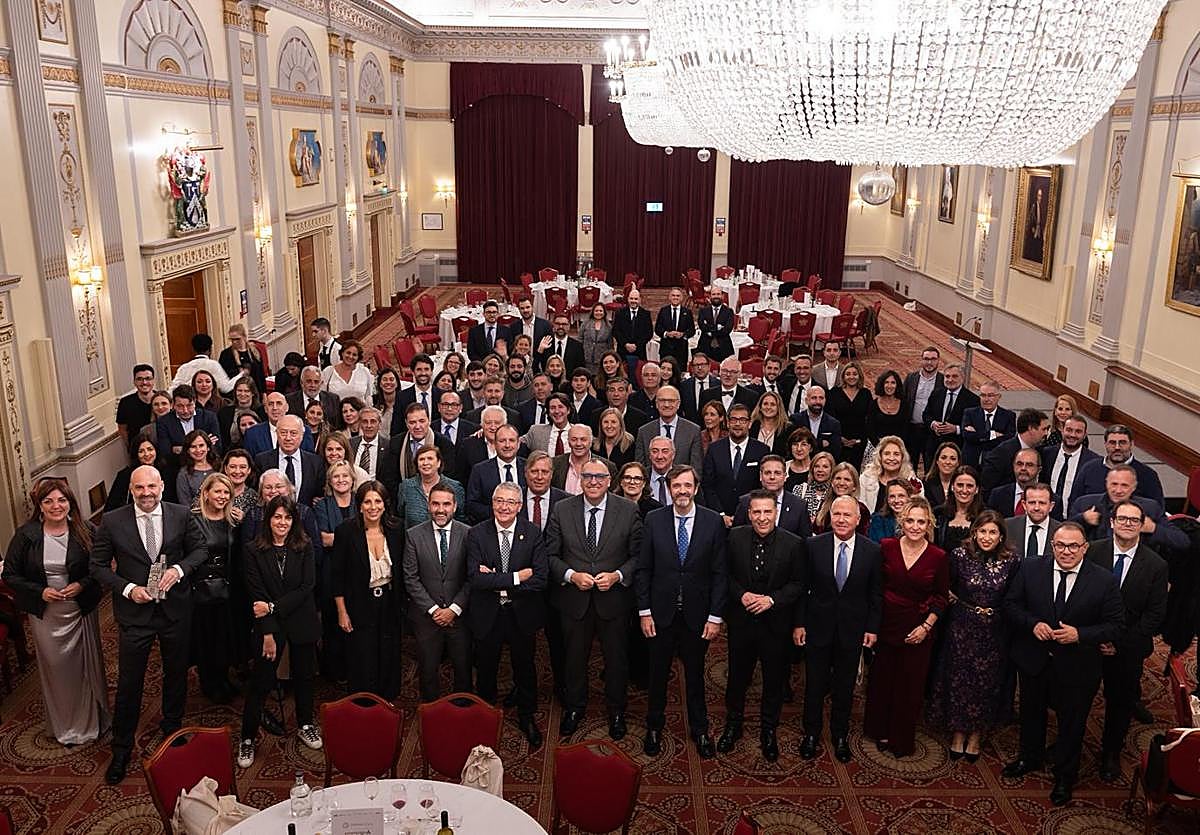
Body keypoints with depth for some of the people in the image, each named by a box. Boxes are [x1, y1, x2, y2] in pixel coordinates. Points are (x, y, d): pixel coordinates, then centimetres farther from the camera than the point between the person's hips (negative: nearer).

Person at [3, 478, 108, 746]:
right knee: (54, 666, 9)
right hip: (45, 614, 0)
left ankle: (93, 719, 33)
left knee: (87, 663, 12)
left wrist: (82, 585, -17)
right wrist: (40, 592, -14)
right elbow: (10, 575, -2)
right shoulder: (25, 535, -8)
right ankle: (64, 726, 28)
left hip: (81, 610, 0)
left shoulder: (86, 531, -8)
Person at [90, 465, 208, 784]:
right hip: (135, 612, -1)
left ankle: (172, 728, 43)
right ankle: (121, 748, 25)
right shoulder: (112, 522, -10)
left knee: (176, 674, 19)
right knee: (129, 683, 6)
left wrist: (179, 569, -15)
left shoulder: (181, 515, -7)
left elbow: (200, 549, 3)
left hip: (175, 609, 2)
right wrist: (128, 588, -16)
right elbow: (98, 566, -3)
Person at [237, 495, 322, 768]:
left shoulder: (304, 548, -2)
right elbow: (256, 594, -10)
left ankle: (305, 725, 33)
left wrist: (274, 607, -15)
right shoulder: (254, 550, -6)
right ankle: (247, 738, 15)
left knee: (303, 676, 14)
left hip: (301, 623, 2)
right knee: (260, 681, 2)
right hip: (268, 625, -2)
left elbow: (307, 587, -7)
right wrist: (268, 633, -14)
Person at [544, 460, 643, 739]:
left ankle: (616, 711, 36)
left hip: (613, 598, -1)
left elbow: (639, 555, -3)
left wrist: (617, 575, -17)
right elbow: (550, 554, -2)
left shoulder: (628, 510, -6)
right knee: (575, 656, 16)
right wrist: (572, 575, -16)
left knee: (616, 658, 14)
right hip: (574, 599, 1)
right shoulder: (562, 510, -4)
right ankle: (575, 707, 39)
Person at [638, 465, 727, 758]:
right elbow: (643, 569, -1)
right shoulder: (653, 520, -5)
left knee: (695, 675, 14)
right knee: (658, 673, 13)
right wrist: (644, 611, -4)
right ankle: (654, 728, 33)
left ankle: (700, 730, 33)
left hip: (697, 615, 0)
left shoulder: (713, 522, -6)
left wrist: (715, 617, -6)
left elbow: (720, 573, -4)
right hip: (661, 613, 0)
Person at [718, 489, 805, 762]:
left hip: (776, 623, -1)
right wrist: (741, 594, -15)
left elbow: (798, 584, -5)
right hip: (742, 620, 1)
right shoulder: (735, 537, -6)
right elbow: (726, 574, 2)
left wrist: (772, 599, -18)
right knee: (737, 676, 15)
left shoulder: (793, 544, -11)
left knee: (774, 680, 14)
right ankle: (733, 726, 37)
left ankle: (768, 731, 35)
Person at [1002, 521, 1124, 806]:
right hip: (1033, 661, 2)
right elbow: (1011, 605, -2)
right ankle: (1029, 758, 49)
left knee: (1071, 724, 15)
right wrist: (1033, 624, -20)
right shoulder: (1030, 569, -10)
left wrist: (1080, 634, -24)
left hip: (1077, 668, -2)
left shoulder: (1104, 581, -15)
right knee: (1031, 713, 23)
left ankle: (1064, 777, 37)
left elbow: (1115, 626, -11)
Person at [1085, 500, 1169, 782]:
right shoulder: (1092, 552, -8)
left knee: (1120, 703, 16)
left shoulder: (1155, 565, -9)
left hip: (1128, 650, 0)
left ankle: (1111, 755, 37)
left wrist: (1120, 643, -11)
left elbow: (1155, 614, -7)